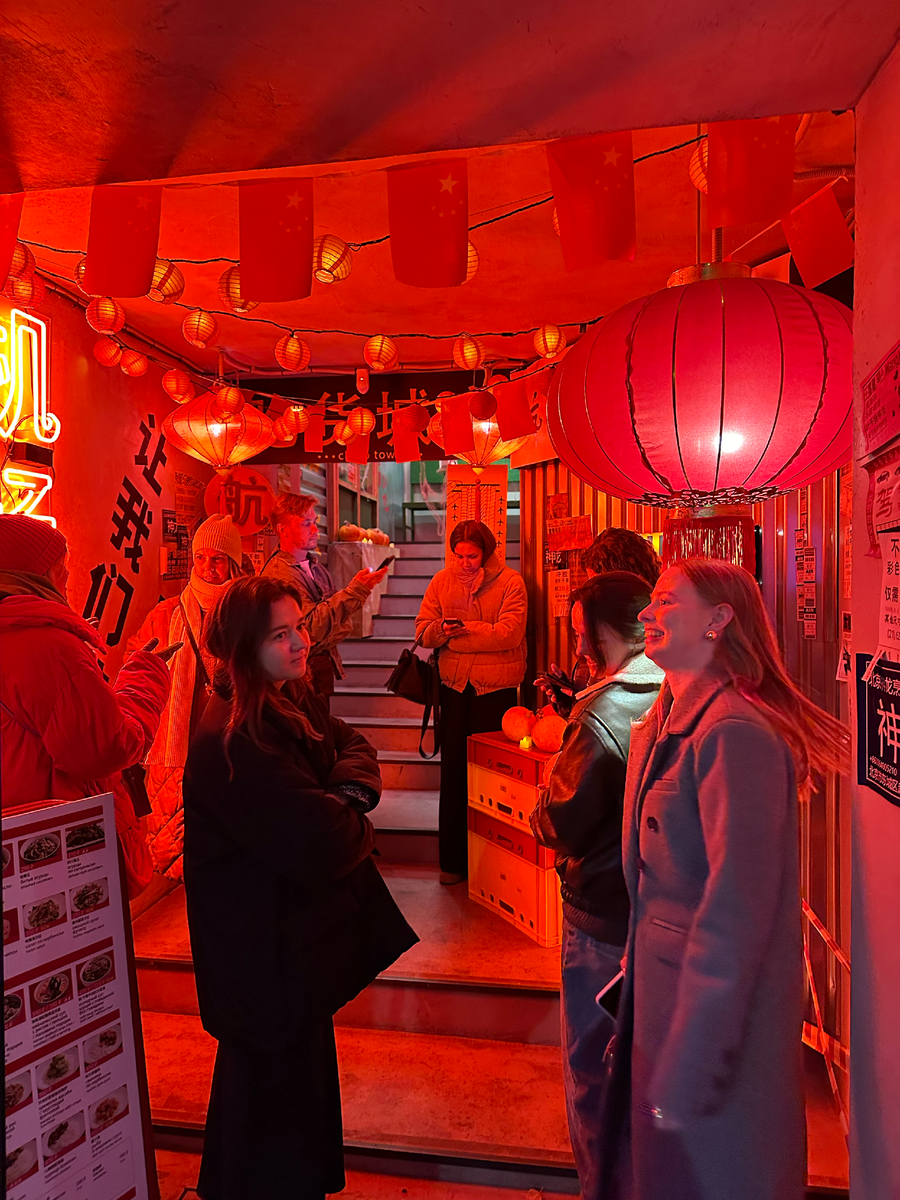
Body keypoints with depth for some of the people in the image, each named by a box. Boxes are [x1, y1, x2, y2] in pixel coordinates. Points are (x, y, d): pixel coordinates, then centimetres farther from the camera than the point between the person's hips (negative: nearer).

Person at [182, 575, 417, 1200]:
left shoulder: (296, 701, 1)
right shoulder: (232, 742, -29)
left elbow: (353, 747, 4)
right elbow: (320, 843, -32)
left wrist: (350, 791, -17)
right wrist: (357, 826, -12)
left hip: (297, 946, 10)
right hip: (269, 956, -10)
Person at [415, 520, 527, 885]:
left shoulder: (510, 582, -3)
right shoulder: (442, 581, 10)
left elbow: (509, 634, -15)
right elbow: (423, 631, 7)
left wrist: (458, 630, -12)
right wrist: (442, 629, -16)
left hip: (495, 686, -3)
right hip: (454, 684, 4)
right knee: (453, 768, 6)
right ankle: (452, 859, 17)